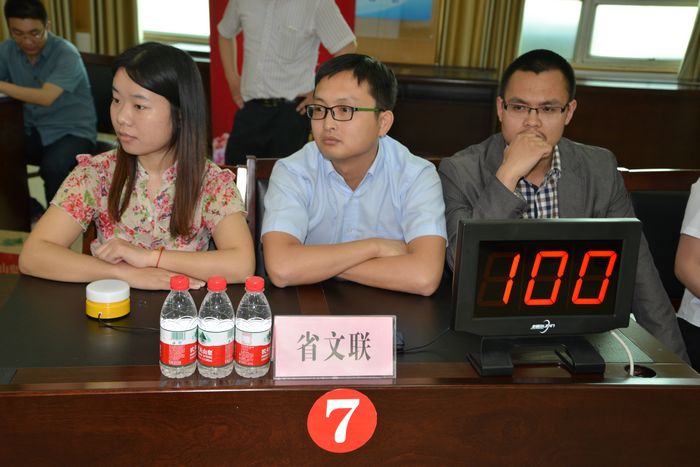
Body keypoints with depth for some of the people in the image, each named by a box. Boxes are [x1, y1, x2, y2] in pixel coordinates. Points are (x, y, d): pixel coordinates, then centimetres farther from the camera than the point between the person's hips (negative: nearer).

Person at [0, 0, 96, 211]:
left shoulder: (66, 54, -17)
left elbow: (45, 97, -30)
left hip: (72, 131, -6)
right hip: (33, 130, 6)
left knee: (52, 167, -34)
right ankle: (32, 213, 5)